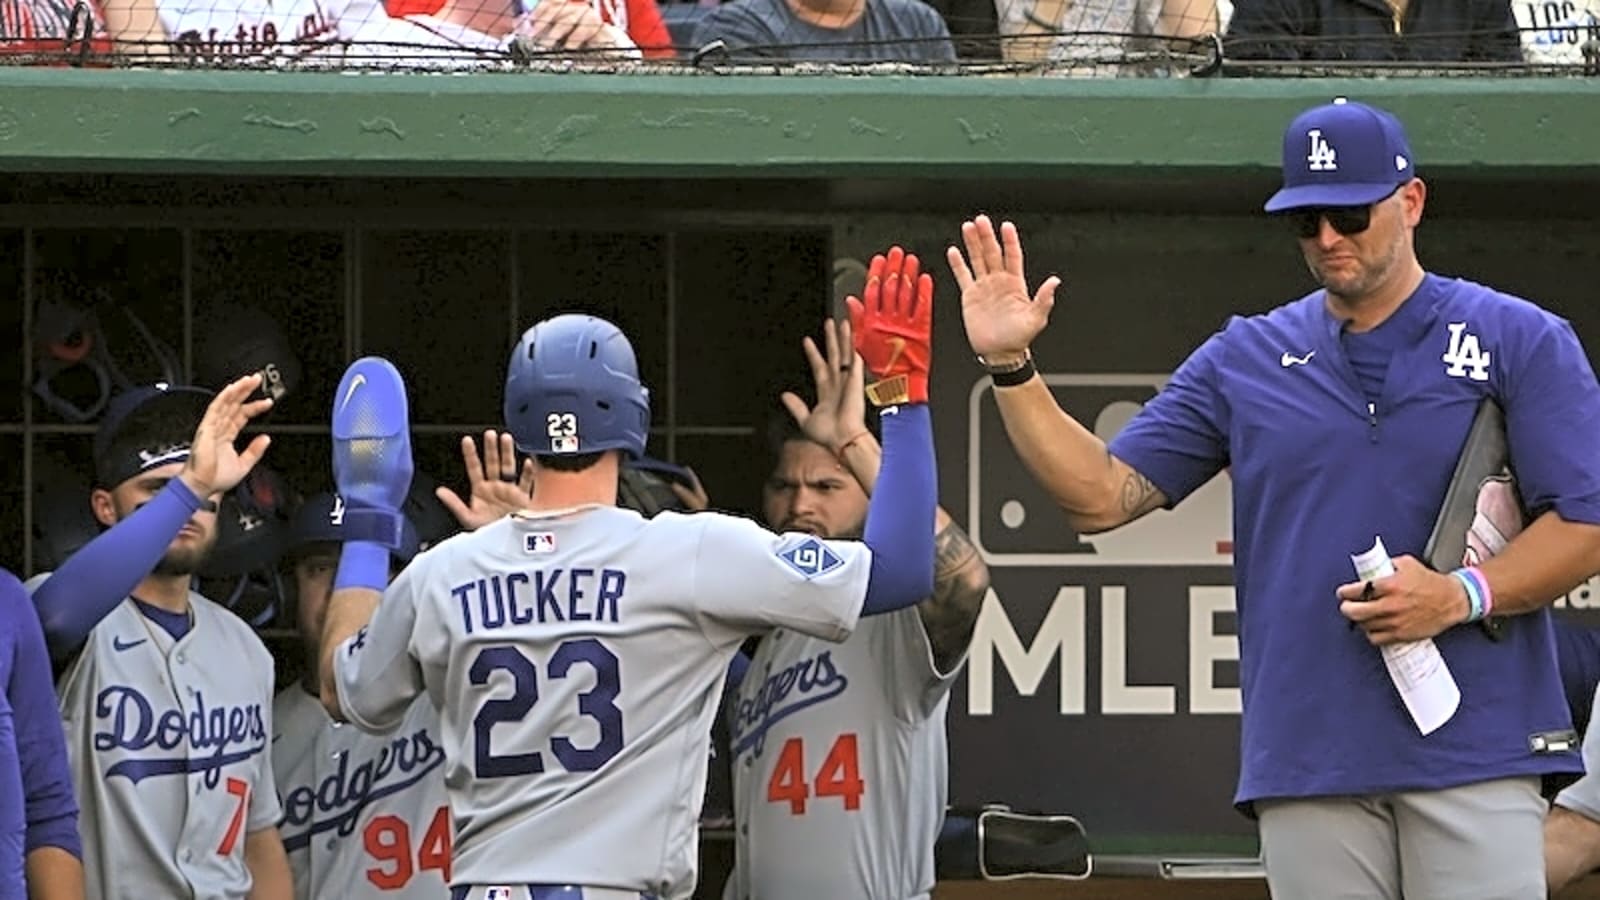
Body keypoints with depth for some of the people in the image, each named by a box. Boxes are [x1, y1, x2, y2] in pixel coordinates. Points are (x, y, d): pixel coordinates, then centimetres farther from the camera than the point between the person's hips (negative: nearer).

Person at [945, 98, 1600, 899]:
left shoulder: (1520, 342, 4)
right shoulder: (1245, 360, 14)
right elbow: (1102, 495, 11)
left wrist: (1462, 595, -16)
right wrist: (1010, 367, -1)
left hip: (1473, 749, -3)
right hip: (1307, 764, 3)